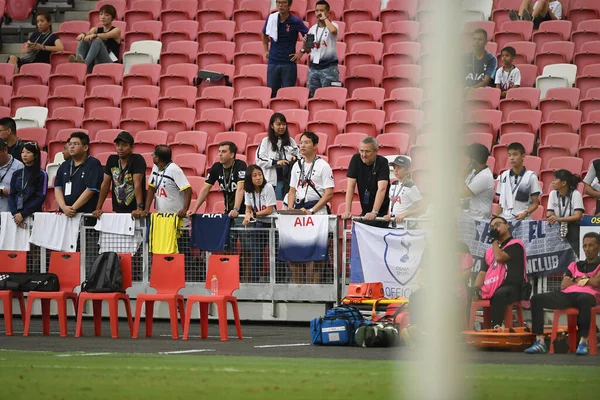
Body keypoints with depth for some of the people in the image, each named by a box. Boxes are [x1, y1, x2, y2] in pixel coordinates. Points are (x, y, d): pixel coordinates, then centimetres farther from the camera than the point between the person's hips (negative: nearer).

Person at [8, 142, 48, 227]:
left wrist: (23, 214, -12)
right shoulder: (16, 174, 14)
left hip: (33, 214, -4)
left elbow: (40, 198, -6)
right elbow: (11, 195, 9)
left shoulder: (42, 175, 0)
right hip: (15, 215, 4)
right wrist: (15, 213, -8)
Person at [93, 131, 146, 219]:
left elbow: (137, 184, -20)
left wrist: (139, 208, -29)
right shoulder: (112, 160, 5)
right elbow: (105, 185, 6)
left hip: (134, 212, -5)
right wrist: (98, 208, 1)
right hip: (117, 211, 5)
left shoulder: (137, 160, -10)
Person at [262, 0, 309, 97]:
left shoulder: (295, 22, -7)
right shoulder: (271, 19, 2)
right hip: (273, 62, 3)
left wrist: (302, 51, -2)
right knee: (271, 92, 6)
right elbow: (264, 35, 22)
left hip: (289, 63, -3)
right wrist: (266, 50, 15)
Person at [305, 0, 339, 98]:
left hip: (328, 67, -6)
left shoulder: (332, 25, -4)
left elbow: (333, 30, -31)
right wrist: (305, 43, -3)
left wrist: (325, 18, -15)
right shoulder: (312, 29, 13)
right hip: (313, 67, 6)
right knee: (312, 96, 6)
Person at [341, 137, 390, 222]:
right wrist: (347, 211, -14)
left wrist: (374, 212, -35)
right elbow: (350, 187, -4)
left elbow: (381, 189, -23)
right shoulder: (356, 159, -2)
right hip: (365, 212, 3)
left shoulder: (382, 162, -12)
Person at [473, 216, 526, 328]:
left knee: (498, 294, -40)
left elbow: (500, 257, -12)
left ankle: (495, 327, -42)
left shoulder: (515, 245, 4)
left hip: (512, 288, -6)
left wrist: (495, 239, 3)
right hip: (491, 288, 6)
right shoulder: (490, 250, 23)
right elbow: (483, 273, 14)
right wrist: (477, 286, -7)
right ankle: (469, 327, -25)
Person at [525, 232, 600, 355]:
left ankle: (583, 341, -44)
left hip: (588, 295, -5)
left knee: (584, 299, -45)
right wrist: (586, 280, 9)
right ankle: (540, 341, -28)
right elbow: (564, 285, 15)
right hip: (567, 295, 5)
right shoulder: (574, 265, 29)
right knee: (537, 299, -18)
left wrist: (577, 280, 11)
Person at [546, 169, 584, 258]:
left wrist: (560, 219, -31)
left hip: (573, 230, -4)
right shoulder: (553, 194, 7)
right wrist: (551, 217, -21)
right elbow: (549, 214, 4)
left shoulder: (575, 194, -8)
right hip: (557, 230, 4)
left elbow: (578, 216, -18)